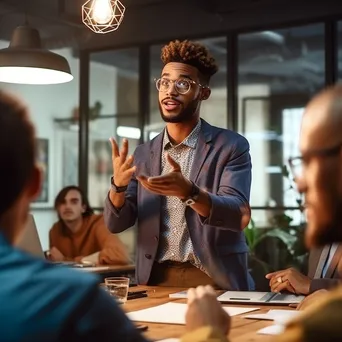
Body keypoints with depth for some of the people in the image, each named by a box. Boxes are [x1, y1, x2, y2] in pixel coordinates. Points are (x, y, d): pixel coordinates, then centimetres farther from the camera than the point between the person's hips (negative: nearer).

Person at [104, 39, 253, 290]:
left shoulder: (231, 146, -1)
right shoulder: (144, 154, 10)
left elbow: (240, 215, -14)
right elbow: (117, 223, 5)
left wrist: (187, 192, -30)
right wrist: (119, 184, -15)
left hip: (215, 280, -2)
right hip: (157, 280, 3)